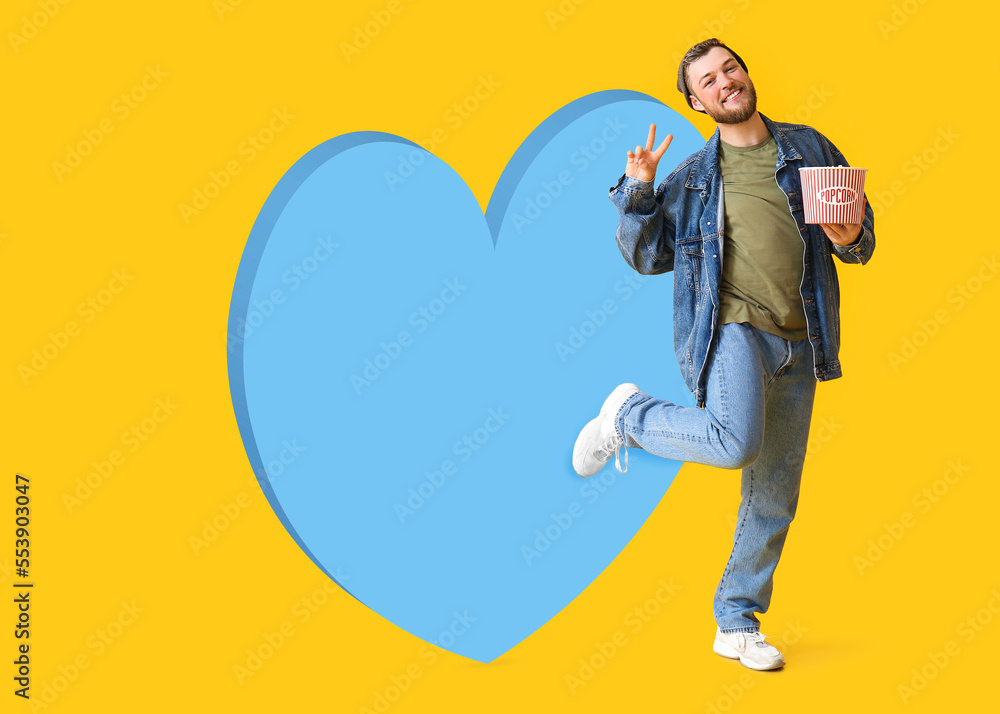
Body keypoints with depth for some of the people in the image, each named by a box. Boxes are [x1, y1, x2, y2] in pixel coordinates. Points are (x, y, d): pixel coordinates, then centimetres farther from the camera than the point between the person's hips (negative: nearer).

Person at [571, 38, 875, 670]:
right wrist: (638, 192, -5)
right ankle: (628, 414, -2)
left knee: (775, 496, 6)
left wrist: (851, 239, -5)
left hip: (798, 343, 3)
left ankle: (738, 623, 21)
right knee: (736, 444, -31)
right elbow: (648, 256, 9)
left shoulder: (809, 147, 14)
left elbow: (862, 228, 18)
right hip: (731, 326, -3)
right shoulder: (694, 175, 10)